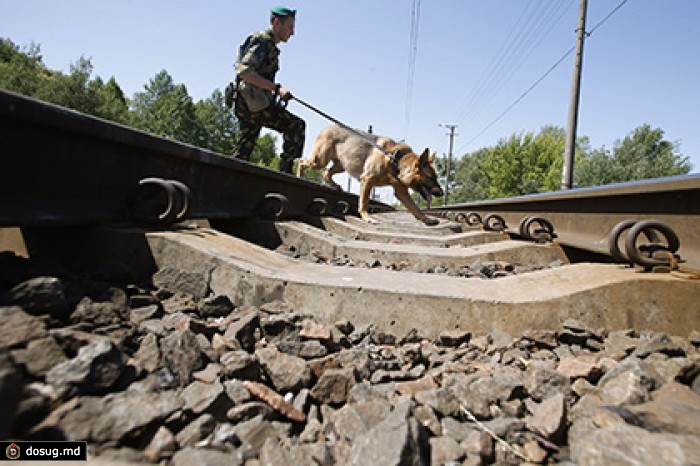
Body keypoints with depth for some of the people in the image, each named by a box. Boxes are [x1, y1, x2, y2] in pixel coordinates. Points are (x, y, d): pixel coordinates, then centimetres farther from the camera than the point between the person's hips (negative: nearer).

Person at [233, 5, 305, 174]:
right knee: (296, 126, -9)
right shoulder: (263, 40, -7)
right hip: (254, 103, -10)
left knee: (242, 152, 9)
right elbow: (243, 72, -21)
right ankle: (286, 170, -14)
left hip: (246, 105, 10)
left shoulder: (268, 43, 24)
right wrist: (276, 88, -24)